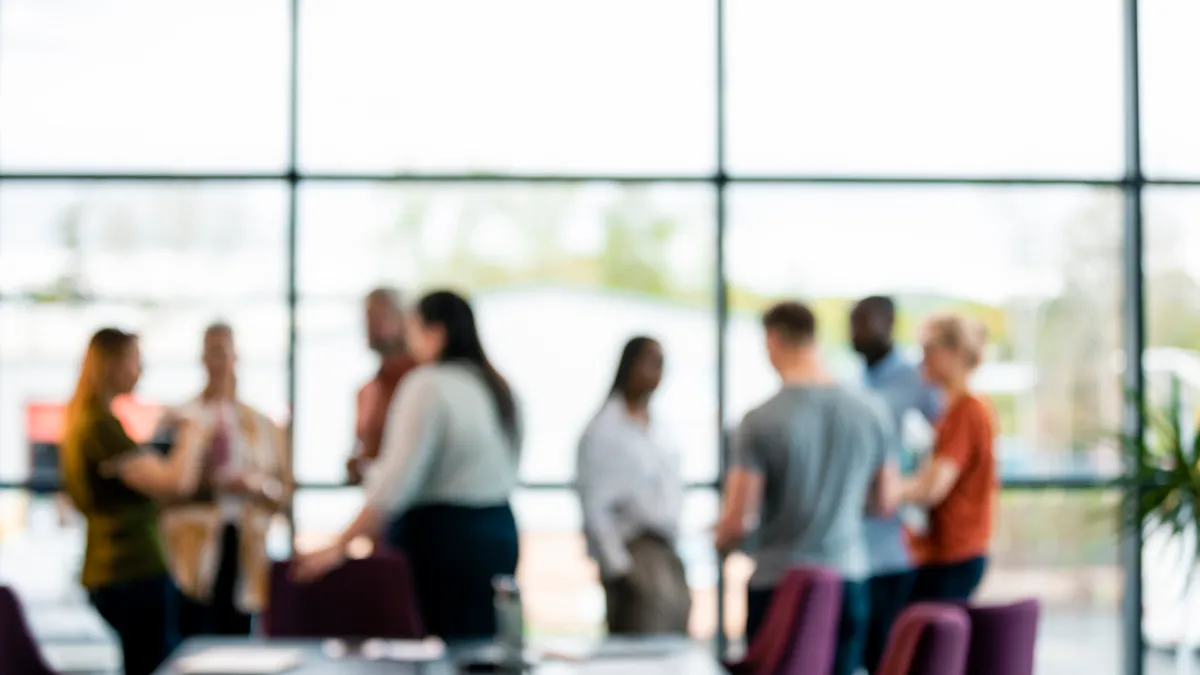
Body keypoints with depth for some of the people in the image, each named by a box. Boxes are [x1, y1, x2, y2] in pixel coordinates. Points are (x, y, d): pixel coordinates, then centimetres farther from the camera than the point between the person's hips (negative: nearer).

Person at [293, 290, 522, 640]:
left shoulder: (427, 385, -11)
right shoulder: (495, 386, 12)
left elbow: (396, 482, -18)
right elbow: (508, 472, 12)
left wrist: (339, 546, -16)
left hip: (442, 536, -8)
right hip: (500, 532, 8)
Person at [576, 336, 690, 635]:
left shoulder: (654, 428, 16)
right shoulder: (604, 430, -6)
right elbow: (594, 506, -10)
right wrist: (619, 568, -14)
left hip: (667, 553, 8)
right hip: (635, 554, -8)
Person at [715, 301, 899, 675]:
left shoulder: (760, 420, -13)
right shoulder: (871, 411, -1)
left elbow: (737, 521, -11)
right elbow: (885, 501, 10)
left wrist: (721, 543, 11)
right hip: (848, 579, 3)